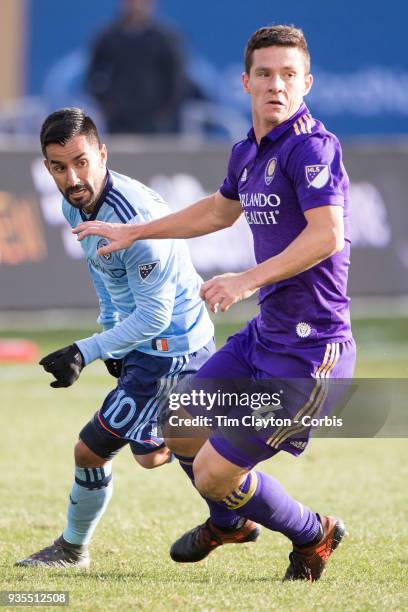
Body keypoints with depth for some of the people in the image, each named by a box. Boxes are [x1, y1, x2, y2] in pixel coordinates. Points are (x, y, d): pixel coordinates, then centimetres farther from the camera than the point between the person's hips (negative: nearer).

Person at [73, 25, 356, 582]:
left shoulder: (311, 146, -18)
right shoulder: (248, 152, 10)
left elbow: (327, 234, -29)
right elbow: (222, 209, 31)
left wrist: (249, 280, -30)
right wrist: (134, 233, 36)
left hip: (310, 351, -9)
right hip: (265, 336, 9)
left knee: (213, 474, -6)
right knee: (181, 428, 21)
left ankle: (312, 536, 20)